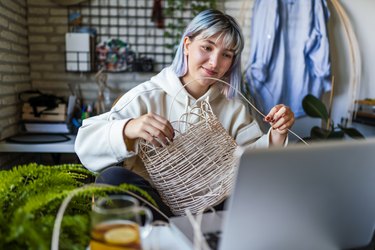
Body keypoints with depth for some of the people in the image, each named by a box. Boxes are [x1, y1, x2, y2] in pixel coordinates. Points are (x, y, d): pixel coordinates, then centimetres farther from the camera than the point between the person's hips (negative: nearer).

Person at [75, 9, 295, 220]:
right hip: (153, 205, -2)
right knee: (114, 177, -30)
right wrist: (128, 129, -31)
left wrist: (277, 134, -17)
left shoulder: (233, 106, 10)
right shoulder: (147, 96, -4)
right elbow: (86, 141, -12)